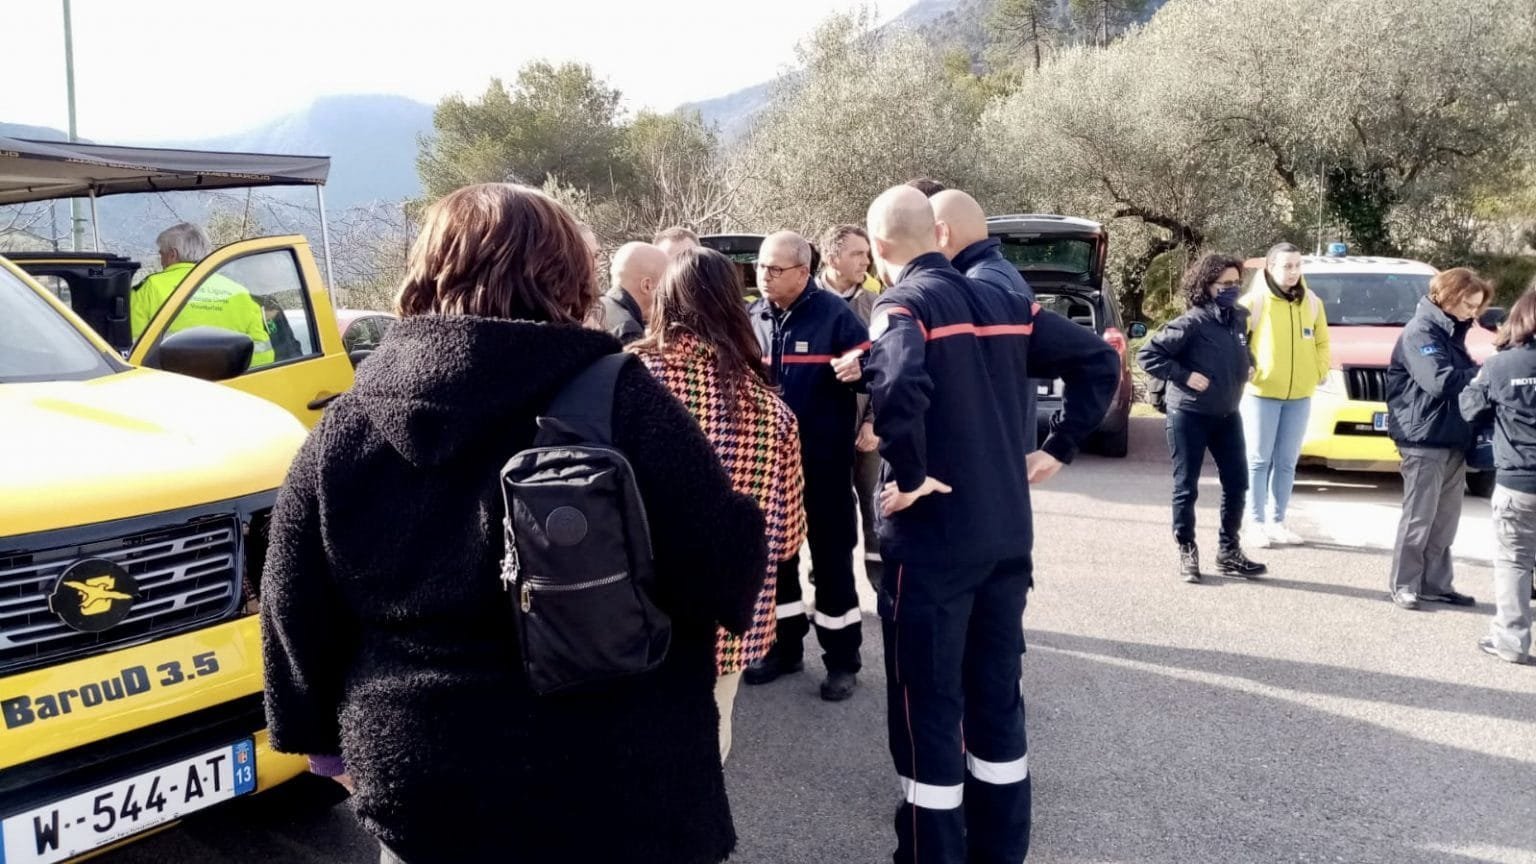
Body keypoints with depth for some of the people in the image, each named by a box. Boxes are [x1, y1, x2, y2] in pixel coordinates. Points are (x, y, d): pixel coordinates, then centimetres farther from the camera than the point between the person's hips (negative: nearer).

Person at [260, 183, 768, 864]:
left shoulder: (343, 428, -3)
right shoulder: (618, 403, -17)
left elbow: (296, 622, 5)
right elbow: (724, 576, -14)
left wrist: (323, 730, 21)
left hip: (417, 793, 4)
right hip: (613, 797, -3)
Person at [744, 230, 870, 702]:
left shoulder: (834, 314, -10)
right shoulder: (751, 318, 6)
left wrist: (858, 371, -32)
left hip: (823, 459, -5)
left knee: (831, 557, 3)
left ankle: (842, 659, 15)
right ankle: (784, 645, 30)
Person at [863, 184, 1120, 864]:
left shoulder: (903, 303, -10)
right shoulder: (1002, 302, 10)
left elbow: (899, 386, -32)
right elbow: (1098, 360, 14)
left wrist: (909, 474, -19)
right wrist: (1059, 448, 11)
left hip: (932, 537, -7)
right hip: (1007, 533, 7)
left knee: (928, 707, 5)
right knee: (996, 694, 17)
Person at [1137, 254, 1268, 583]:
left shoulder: (1241, 318, 5)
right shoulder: (1191, 323, -17)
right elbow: (1147, 354, -18)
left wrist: (1248, 364, 7)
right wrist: (1184, 375, -20)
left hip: (1228, 414, 7)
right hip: (1188, 415, -7)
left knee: (1237, 483, 8)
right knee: (1186, 488, 1)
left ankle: (1229, 552, 21)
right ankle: (1187, 552, 14)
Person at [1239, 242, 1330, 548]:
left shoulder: (1311, 302, 7)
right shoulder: (1254, 301, -8)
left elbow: (1322, 341, 17)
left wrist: (1321, 371, 6)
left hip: (1300, 395, 4)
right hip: (1261, 392, -4)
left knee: (1287, 462, 9)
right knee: (1259, 460, 0)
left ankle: (1277, 521, 18)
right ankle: (1256, 523, 6)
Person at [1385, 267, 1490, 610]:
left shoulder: (1452, 332, 17)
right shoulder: (1420, 332, -11)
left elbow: (1462, 375, 19)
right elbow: (1441, 381, -23)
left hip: (1453, 441, 9)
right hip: (1425, 441, -8)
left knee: (1445, 520, 12)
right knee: (1418, 518, -1)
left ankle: (1435, 584, 20)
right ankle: (1403, 585, 8)